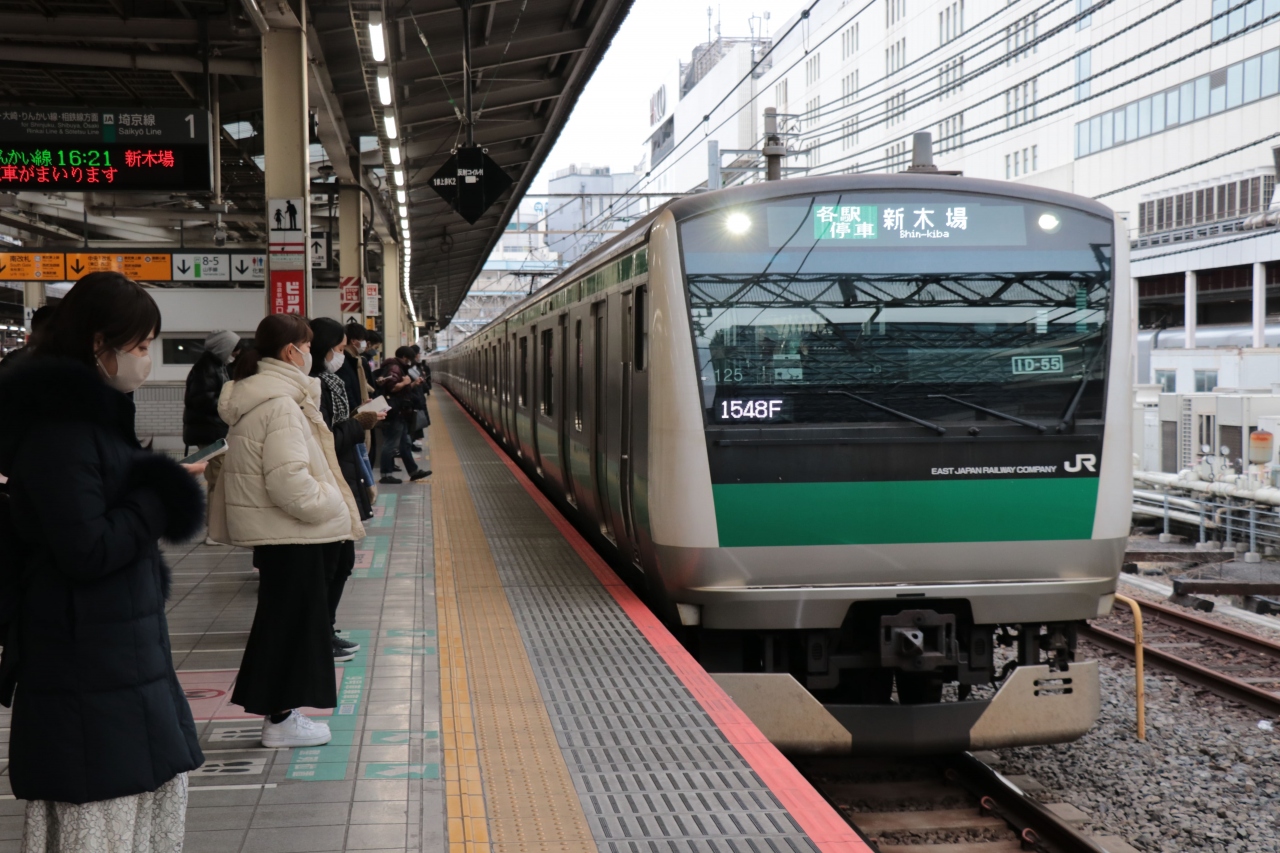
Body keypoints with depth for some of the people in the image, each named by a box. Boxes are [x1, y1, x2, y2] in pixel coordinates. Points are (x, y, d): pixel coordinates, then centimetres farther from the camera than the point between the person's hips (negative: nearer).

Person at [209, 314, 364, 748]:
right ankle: (280, 720, 8)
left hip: (272, 528, 10)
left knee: (282, 619, 16)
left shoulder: (255, 395, 13)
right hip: (289, 531, -10)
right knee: (291, 621, -1)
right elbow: (289, 480, -27)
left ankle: (278, 709, 25)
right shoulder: (280, 405, -21)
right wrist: (332, 506, -13)